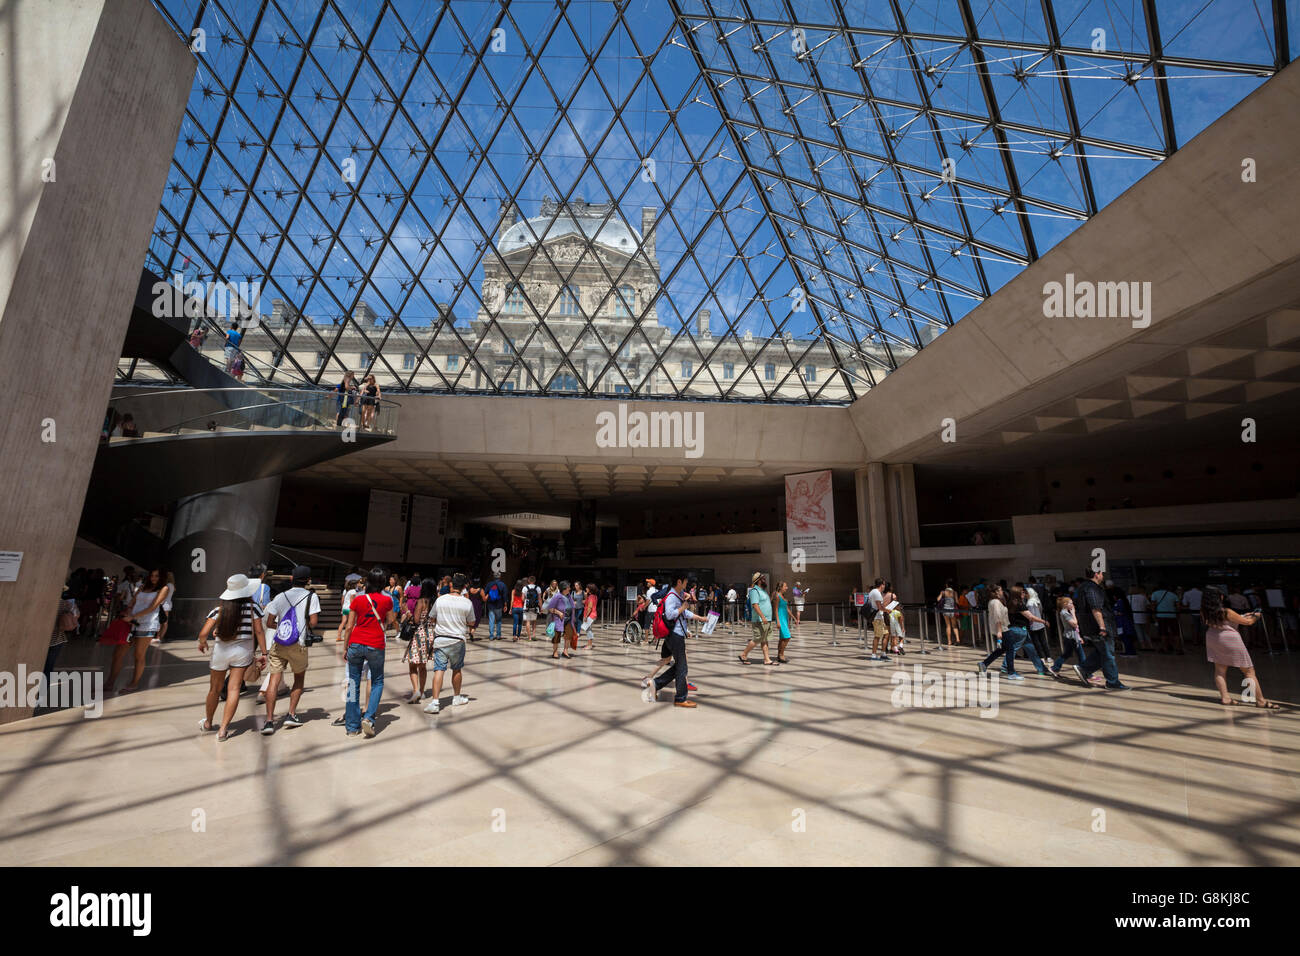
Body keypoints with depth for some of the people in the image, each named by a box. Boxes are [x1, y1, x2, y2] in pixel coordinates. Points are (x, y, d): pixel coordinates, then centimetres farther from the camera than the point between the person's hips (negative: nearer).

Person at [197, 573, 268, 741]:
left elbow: (203, 633, -8)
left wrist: (202, 643, 15)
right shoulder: (252, 607, -8)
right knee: (233, 689, 1)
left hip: (221, 650, 2)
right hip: (243, 651, -2)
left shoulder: (219, 609, -5)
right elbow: (259, 631, -8)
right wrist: (263, 653, -1)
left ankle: (207, 723, 39)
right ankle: (223, 730, 0)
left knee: (215, 689, 18)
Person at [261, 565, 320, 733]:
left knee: (273, 680, 2)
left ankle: (269, 720, -3)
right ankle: (291, 715, 15)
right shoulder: (311, 596, -3)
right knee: (299, 679, 17)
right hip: (298, 645, -2)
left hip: (277, 644, 2)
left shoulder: (280, 597, 8)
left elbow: (269, 623, 7)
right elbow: (313, 623, -9)